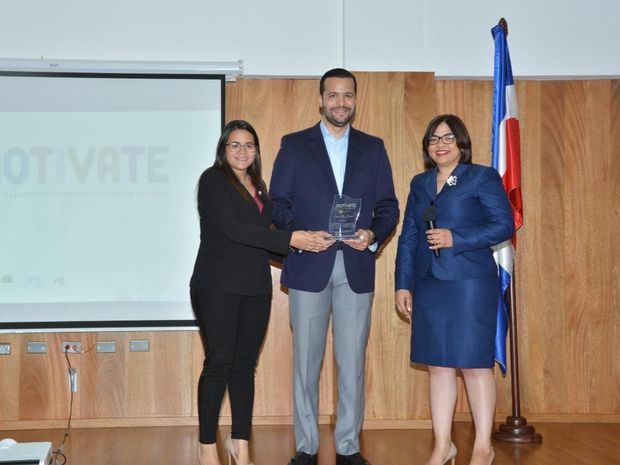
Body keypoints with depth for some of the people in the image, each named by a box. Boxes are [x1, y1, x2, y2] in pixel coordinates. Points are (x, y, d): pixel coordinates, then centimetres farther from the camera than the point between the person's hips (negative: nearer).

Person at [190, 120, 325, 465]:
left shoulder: (258, 187, 17)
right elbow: (233, 229, -16)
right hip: (218, 286, -6)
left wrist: (302, 242, -1)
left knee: (245, 365, 8)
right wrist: (289, 239, -16)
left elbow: (262, 235, 15)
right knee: (219, 363, -4)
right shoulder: (213, 180, -4)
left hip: (256, 288, 6)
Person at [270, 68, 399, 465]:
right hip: (309, 267, -1)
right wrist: (303, 235, -14)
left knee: (353, 362, 5)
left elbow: (388, 206, 9)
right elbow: (278, 204, 2)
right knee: (306, 361, 5)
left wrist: (373, 234, -11)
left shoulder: (373, 148, 11)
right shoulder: (294, 146, 6)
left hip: (357, 268, 1)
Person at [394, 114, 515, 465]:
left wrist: (456, 238, -16)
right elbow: (408, 237, 15)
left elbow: (505, 225, -7)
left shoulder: (483, 177, 0)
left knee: (474, 363, 0)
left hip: (470, 283, -5)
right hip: (429, 285, 5)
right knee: (437, 365, 8)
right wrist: (403, 284, 9)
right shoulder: (420, 183, 15)